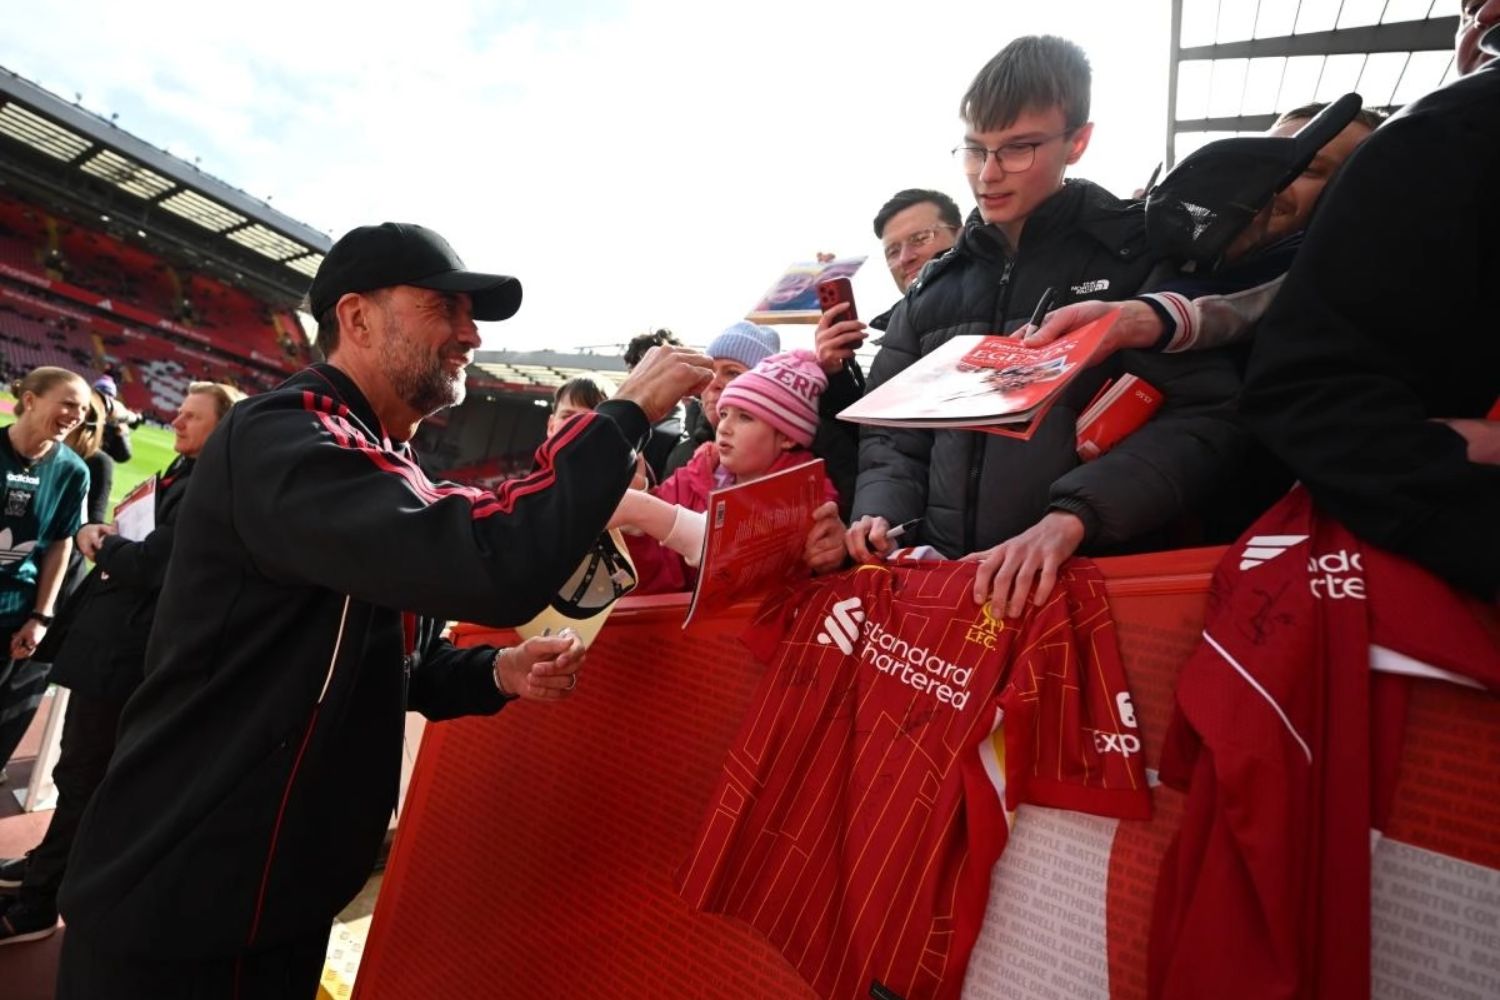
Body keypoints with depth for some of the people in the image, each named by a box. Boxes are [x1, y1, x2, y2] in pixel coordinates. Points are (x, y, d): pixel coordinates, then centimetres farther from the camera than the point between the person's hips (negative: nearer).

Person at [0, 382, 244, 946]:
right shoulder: (183, 475, 11)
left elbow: (151, 565, -24)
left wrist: (101, 544, -7)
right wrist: (98, 532, 1)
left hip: (123, 654, -10)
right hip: (109, 644, 10)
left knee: (83, 774, 5)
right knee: (81, 765, 25)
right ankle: (47, 864, 44)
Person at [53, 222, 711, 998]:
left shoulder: (387, 473, 7)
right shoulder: (284, 438, -24)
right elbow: (488, 566, -39)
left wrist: (498, 673, -7)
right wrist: (628, 412, -28)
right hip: (174, 907, -8)